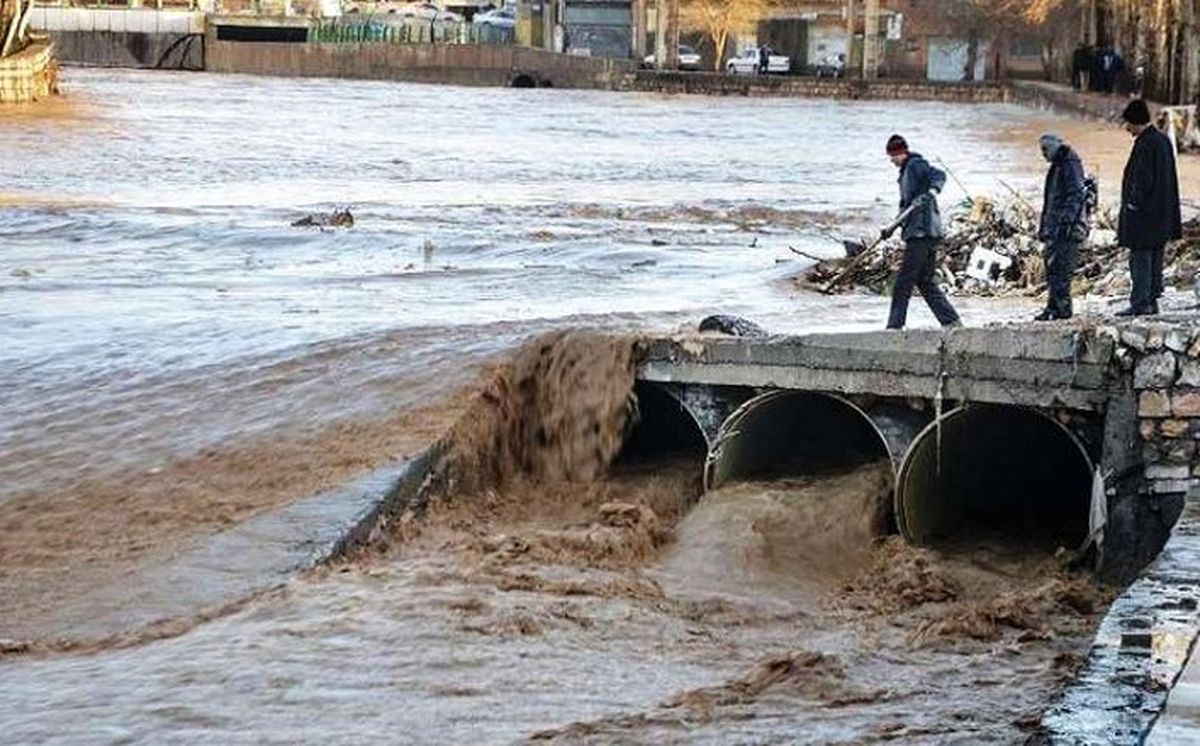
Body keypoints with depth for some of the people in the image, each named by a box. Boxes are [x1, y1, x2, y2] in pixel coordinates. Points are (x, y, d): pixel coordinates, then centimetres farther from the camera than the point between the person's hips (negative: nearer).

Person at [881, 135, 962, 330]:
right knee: (925, 282, 10)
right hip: (918, 233, 10)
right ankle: (952, 321, 9)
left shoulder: (916, 165, -6)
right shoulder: (906, 171, 23)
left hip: (922, 232, -10)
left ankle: (895, 325, -4)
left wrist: (932, 191, -41)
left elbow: (939, 176, -22)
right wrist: (892, 228, 31)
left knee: (904, 282, -7)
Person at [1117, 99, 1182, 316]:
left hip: (1143, 215, -9)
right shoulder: (1163, 140, 11)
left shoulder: (1145, 144, -17)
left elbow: (1142, 178, -22)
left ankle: (1140, 303, -6)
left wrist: (1134, 203, -11)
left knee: (1140, 258, -6)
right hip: (1162, 215, 9)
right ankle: (1152, 300, 18)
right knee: (1155, 259, 13)